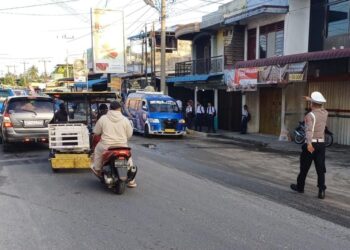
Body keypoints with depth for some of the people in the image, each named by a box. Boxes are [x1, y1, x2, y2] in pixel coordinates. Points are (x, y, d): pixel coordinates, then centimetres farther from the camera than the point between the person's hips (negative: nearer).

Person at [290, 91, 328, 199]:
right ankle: (322, 190, -3)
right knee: (321, 169, 4)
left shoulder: (310, 115, -13)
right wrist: (310, 99, 42)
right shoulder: (325, 113, 6)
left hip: (311, 144, -4)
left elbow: (309, 129, -28)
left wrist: (309, 143, -39)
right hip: (321, 144, 5)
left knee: (304, 167, 11)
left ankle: (300, 186, 26)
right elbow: (320, 107, 31)